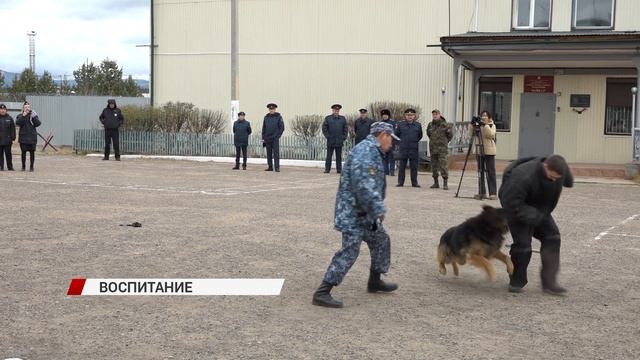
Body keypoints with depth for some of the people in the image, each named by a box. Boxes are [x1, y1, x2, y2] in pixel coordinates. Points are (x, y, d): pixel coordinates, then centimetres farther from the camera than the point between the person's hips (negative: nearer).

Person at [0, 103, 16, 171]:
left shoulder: (9, 118, 5)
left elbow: (13, 129, 4)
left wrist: (13, 138, -2)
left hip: (7, 140, 0)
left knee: (8, 154, 4)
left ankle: (10, 167, 11)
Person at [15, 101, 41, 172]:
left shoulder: (34, 115, 7)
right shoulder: (20, 116, 6)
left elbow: (38, 124, -5)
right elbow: (17, 123, -12)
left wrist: (34, 117, -18)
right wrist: (23, 116, -19)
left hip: (32, 137, 0)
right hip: (23, 137, 0)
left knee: (32, 152, 1)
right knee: (23, 152, 2)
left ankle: (31, 167, 10)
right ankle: (23, 166, 13)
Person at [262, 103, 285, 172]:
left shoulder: (278, 117, -1)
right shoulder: (266, 117, 10)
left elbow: (282, 128, -2)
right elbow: (264, 128, 13)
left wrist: (277, 136, -9)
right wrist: (263, 138, 7)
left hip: (275, 138, -4)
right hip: (267, 139, 4)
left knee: (276, 153, -8)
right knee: (269, 154, 7)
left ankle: (277, 168, -9)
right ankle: (270, 167, 14)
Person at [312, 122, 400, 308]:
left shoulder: (372, 151, 18)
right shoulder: (366, 149, -17)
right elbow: (363, 183, -27)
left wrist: (376, 208, 25)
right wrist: (378, 208, -23)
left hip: (365, 212, 11)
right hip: (353, 212, -11)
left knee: (381, 241, 20)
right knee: (350, 251, -13)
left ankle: (375, 281, 36)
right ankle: (322, 293, -11)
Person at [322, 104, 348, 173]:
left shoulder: (343, 119, 11)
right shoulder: (328, 118, 4)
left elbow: (345, 129, 12)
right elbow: (324, 129, 2)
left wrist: (344, 137, 2)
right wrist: (327, 136, -6)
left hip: (339, 142, 2)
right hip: (330, 142, -2)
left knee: (339, 156, 6)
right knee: (329, 156, 0)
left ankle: (339, 169, 10)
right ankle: (327, 169, 4)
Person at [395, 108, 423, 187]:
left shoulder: (418, 125, 4)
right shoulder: (401, 125, 1)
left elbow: (420, 136, 18)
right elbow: (396, 134, 15)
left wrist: (415, 141, 12)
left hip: (414, 149, 1)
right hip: (403, 149, -1)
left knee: (414, 167, 4)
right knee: (402, 167, 3)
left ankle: (414, 182, 11)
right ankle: (400, 182, 8)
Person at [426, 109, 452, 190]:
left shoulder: (445, 125, -6)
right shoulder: (430, 125, 7)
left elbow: (450, 135, 5)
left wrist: (444, 141, 10)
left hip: (442, 149, -5)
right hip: (433, 148, 5)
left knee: (444, 166, -10)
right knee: (434, 166, 8)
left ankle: (445, 184, -9)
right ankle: (436, 183, 16)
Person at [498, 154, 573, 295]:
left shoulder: (561, 170, -19)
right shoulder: (523, 177, -39)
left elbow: (568, 181, 7)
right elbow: (512, 205, -37)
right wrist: (535, 216, -35)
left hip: (540, 210, 7)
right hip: (519, 211, -6)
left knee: (552, 237, -4)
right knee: (522, 243, -14)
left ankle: (549, 282, -1)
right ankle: (516, 282, 5)